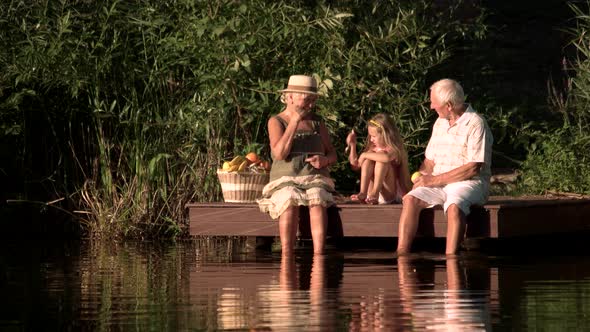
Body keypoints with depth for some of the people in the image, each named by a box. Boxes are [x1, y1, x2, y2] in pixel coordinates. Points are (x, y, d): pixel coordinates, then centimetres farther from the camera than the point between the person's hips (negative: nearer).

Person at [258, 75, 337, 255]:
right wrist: (294, 122, -14)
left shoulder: (317, 122, 16)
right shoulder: (276, 122, 5)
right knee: (290, 204, -37)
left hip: (315, 180, 2)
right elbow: (280, 153, -11)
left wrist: (324, 160, -7)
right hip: (285, 181, -2)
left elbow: (332, 154, 18)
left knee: (317, 202, -34)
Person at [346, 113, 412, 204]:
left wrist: (365, 155, -25)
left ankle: (375, 193, -34)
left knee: (381, 158, -23)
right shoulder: (373, 148, 9)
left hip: (389, 194, -6)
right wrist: (352, 145, 5)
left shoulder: (393, 149, -11)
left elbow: (387, 157, -37)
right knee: (368, 160, -13)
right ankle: (363, 193, -27)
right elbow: (356, 165, 15)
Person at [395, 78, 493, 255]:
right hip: (438, 185, 6)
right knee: (410, 199, -20)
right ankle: (401, 255, -28)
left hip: (468, 183, -6)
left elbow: (472, 168, -16)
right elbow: (429, 161, 21)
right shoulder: (440, 123, 17)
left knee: (454, 206, -37)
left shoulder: (476, 124, -9)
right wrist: (421, 177, -2)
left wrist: (434, 180, -15)